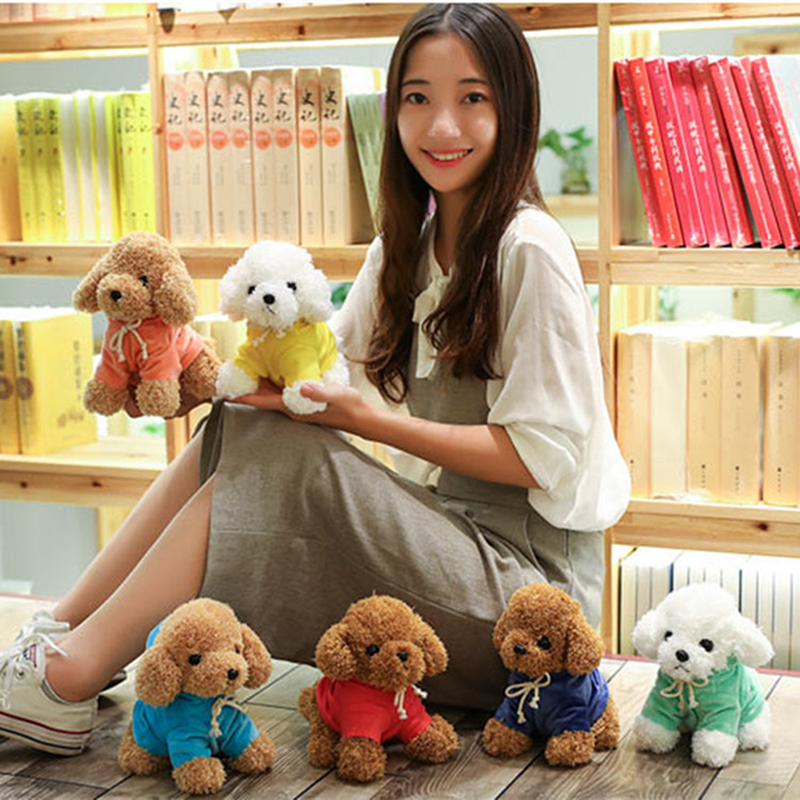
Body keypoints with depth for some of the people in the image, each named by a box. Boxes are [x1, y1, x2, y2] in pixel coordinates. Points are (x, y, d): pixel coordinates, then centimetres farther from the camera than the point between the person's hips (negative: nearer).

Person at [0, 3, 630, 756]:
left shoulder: (528, 249, -15)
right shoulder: (406, 242, 10)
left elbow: (544, 454, -17)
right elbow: (334, 372, 12)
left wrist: (366, 418, -20)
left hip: (529, 571, -8)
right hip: (451, 531, 8)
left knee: (272, 457, -21)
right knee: (236, 432, -4)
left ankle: (69, 678, -14)